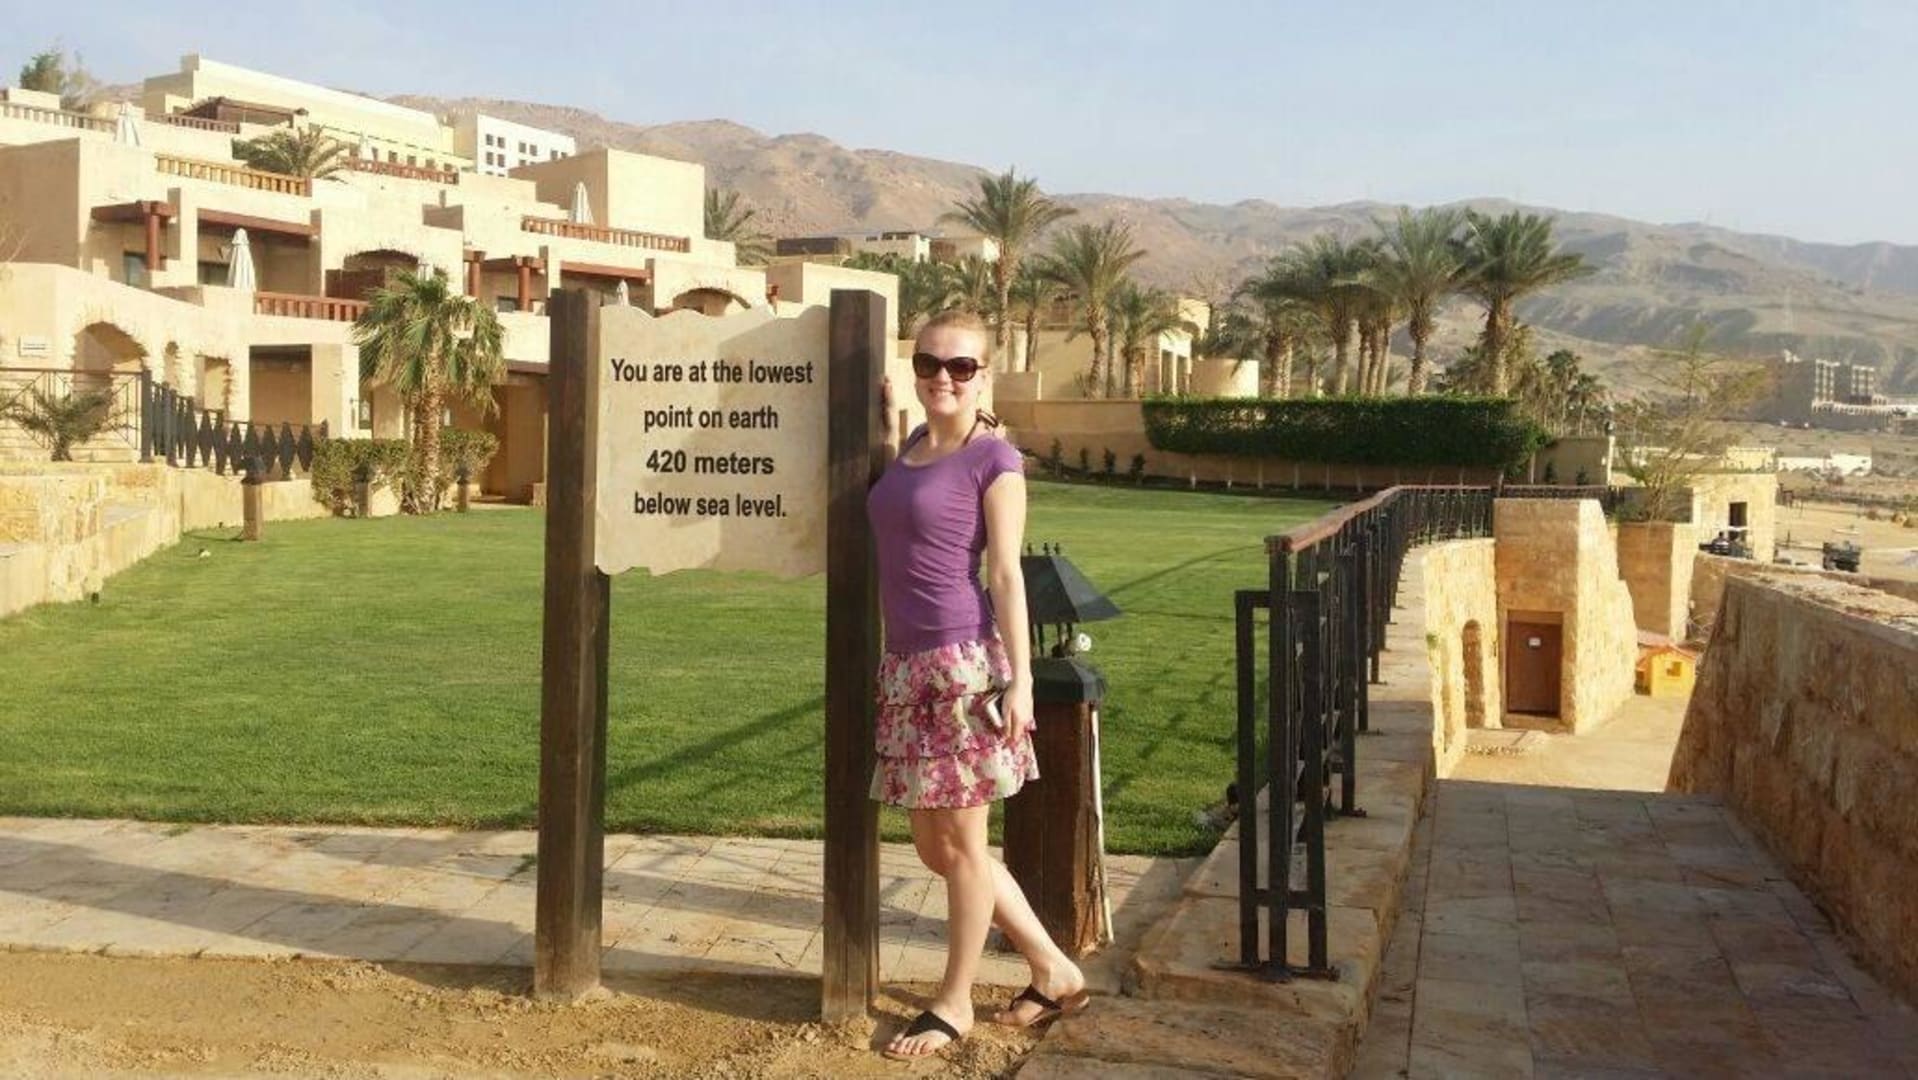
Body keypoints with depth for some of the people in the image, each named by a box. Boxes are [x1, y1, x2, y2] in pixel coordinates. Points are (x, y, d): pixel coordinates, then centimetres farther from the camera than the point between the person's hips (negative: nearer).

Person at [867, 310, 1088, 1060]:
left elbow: (1005, 574, -10)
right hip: (907, 667, 9)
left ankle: (954, 1002, 21)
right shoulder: (911, 448, 15)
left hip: (963, 665, -8)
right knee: (933, 847, 14)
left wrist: (1020, 678, -13)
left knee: (961, 843, 4)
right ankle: (1054, 972, 27)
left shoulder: (993, 458, -6)